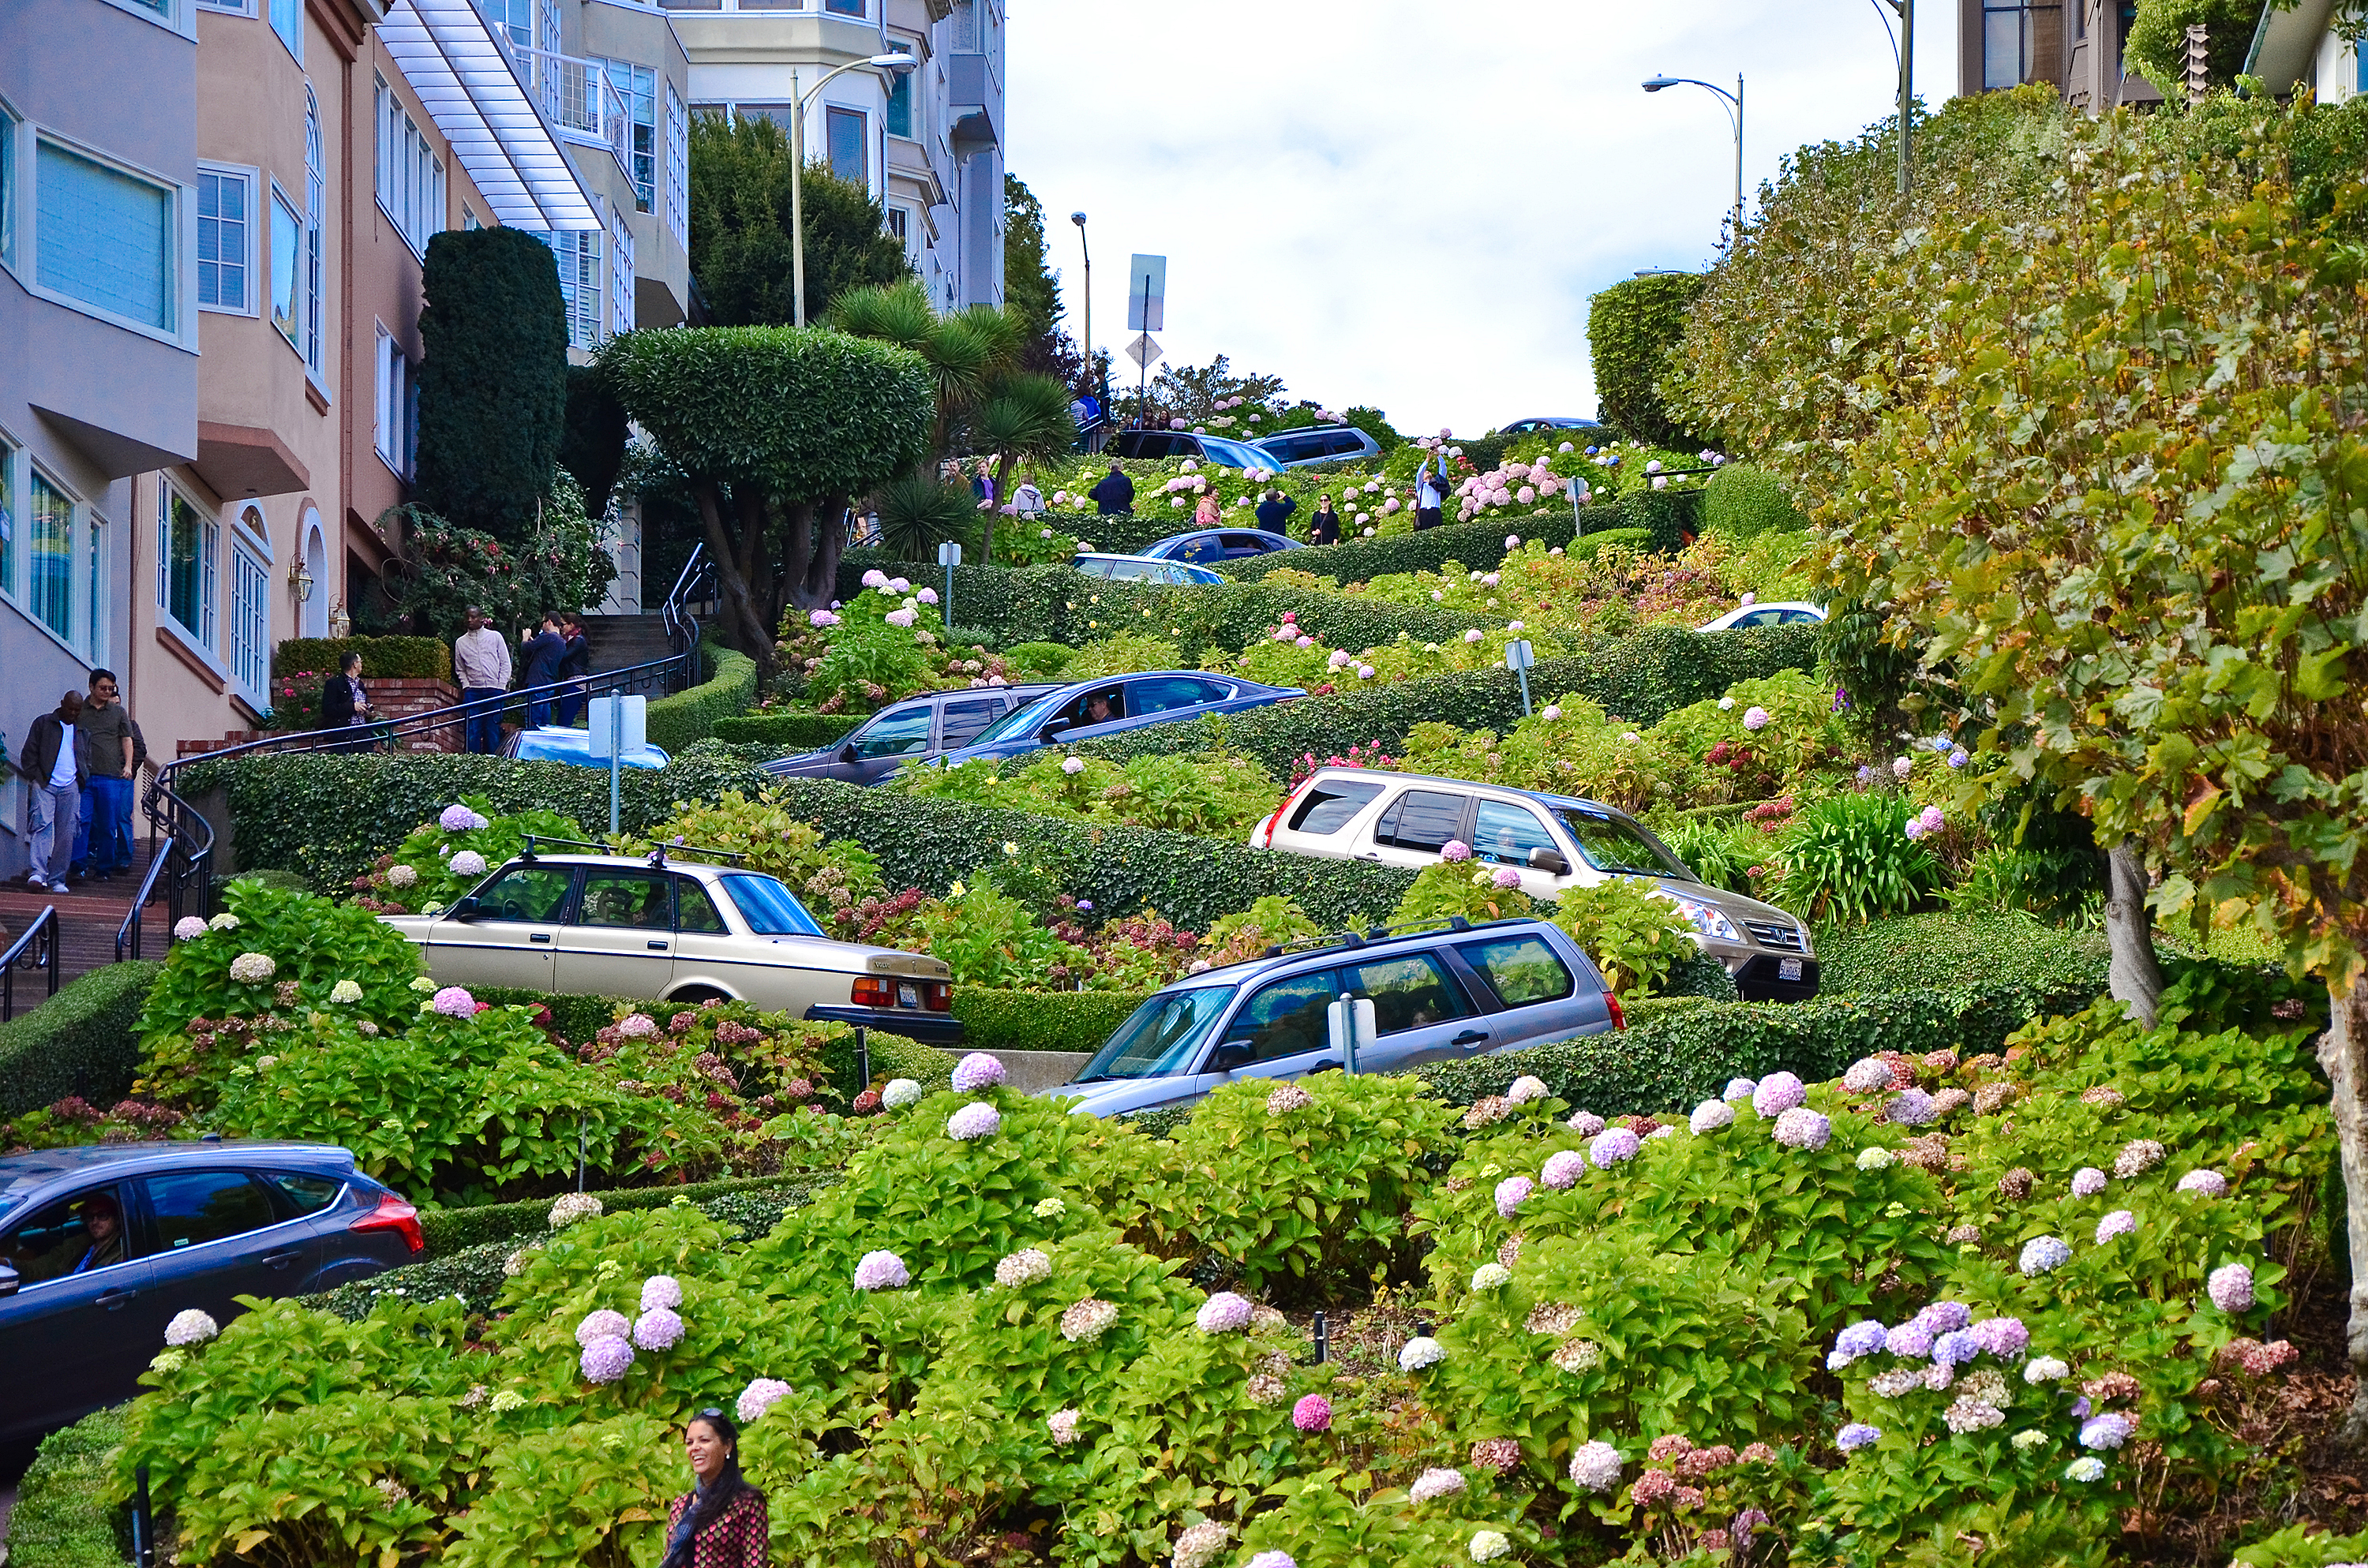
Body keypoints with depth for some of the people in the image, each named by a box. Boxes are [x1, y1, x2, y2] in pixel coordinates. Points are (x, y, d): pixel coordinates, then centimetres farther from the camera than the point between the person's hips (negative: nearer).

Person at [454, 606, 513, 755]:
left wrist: (501, 686, -3)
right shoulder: (461, 642, 11)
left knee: (493, 728, 0)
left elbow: (505, 664, 7)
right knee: (473, 729, -6)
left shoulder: (495, 637, 7)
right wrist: (466, 686, 0)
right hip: (473, 691, 1)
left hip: (494, 691, -1)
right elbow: (460, 669, 16)